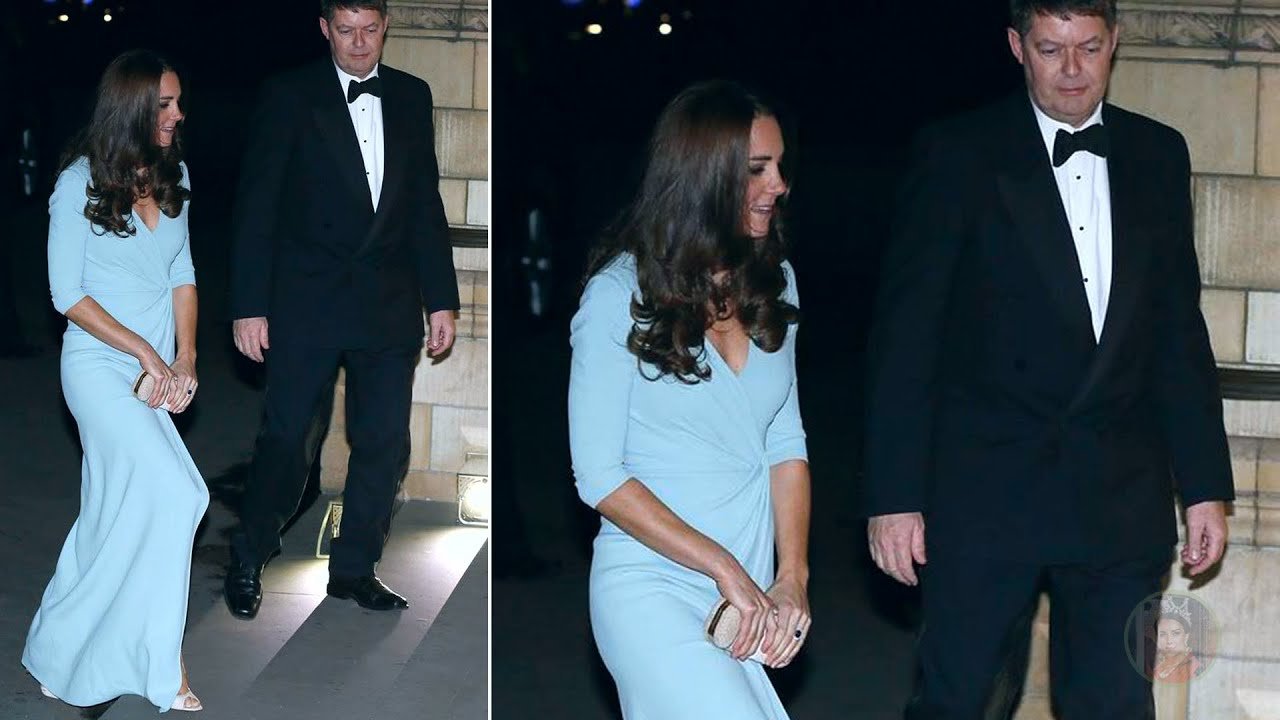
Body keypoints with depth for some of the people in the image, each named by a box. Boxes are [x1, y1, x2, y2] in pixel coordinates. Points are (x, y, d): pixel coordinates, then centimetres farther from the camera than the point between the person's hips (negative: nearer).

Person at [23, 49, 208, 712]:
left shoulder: (172, 176, 5)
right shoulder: (81, 184, -12)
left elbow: (182, 274, 9)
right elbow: (68, 295, -10)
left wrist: (185, 358, -3)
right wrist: (145, 353, -14)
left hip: (155, 371, 6)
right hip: (99, 366, -6)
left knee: (113, 512, 11)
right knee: (176, 495, -17)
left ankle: (61, 653, 26)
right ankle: (161, 665, -5)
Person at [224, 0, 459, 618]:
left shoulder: (411, 97, 10)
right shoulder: (289, 96, -2)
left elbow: (426, 205, 12)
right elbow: (256, 207, -4)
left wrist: (441, 299, 8)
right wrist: (249, 306, -9)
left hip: (390, 305, 4)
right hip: (307, 301, -4)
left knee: (385, 445, 5)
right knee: (287, 439, 1)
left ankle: (355, 569, 20)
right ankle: (247, 564, 19)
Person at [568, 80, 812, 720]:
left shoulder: (774, 280, 8)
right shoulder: (621, 294, -9)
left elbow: (786, 442, 8)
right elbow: (599, 476, -9)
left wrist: (793, 577, -4)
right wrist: (725, 568, -13)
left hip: (749, 593, 6)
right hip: (651, 587, -6)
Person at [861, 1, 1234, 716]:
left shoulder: (1158, 156, 10)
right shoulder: (959, 154, -3)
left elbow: (1179, 330, 12)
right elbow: (905, 333, -5)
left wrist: (1205, 486, 8)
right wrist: (894, 495, -10)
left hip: (1121, 499, 4)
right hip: (985, 493, -3)